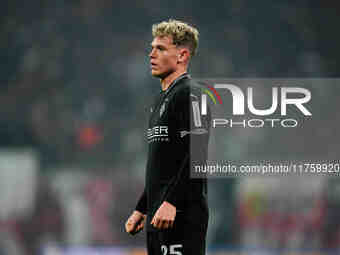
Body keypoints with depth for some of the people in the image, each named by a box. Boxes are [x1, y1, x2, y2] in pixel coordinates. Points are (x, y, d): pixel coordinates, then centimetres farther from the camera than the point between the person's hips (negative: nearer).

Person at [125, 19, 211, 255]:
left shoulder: (189, 94, -9)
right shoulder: (162, 99, 22)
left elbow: (196, 156, -20)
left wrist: (171, 202, -25)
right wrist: (142, 209, 24)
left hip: (181, 216, -10)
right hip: (158, 217, 10)